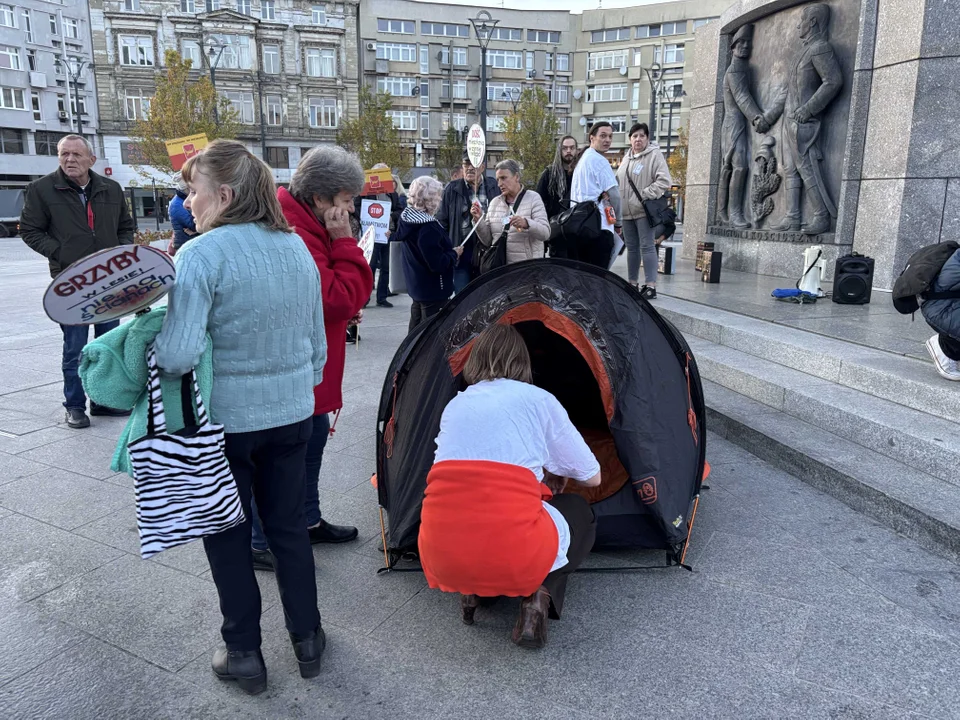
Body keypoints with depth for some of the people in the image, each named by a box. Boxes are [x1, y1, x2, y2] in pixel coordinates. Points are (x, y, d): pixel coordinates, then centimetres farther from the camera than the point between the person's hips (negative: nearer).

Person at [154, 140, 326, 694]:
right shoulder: (297, 247, 3)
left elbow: (177, 355, -26)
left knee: (227, 535, 13)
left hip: (225, 420, -5)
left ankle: (244, 652, 27)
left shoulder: (202, 254, -18)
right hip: (292, 414, 5)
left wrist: (148, 342, -5)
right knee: (290, 526, 18)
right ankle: (307, 639, 32)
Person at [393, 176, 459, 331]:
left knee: (416, 329, 20)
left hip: (416, 285, 9)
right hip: (433, 289, -9)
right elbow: (438, 264, -27)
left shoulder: (406, 218, 1)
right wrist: (454, 253, -9)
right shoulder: (428, 227, -25)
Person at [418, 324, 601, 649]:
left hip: (442, 559, 4)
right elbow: (592, 477, 16)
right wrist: (558, 473, 39)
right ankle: (538, 596, 4)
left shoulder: (455, 405, 17)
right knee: (581, 514, 28)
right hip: (515, 556, -4)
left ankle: (470, 590, 14)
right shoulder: (539, 399, 7)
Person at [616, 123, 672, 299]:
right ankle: (632, 283, 20)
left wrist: (644, 195, -18)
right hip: (626, 211, 7)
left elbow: (664, 181, -13)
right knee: (632, 248, 12)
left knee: (647, 246, -9)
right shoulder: (626, 158, 18)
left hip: (644, 211, -7)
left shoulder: (654, 155, -5)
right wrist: (618, 203, 11)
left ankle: (650, 285, -9)